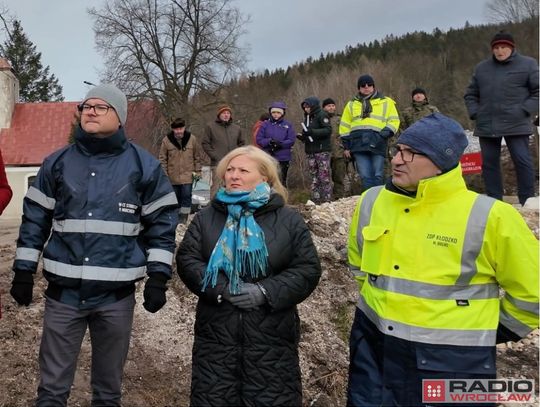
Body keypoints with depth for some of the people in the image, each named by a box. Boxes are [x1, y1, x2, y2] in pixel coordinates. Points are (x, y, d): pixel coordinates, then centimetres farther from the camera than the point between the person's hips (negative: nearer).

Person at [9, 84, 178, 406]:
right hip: (63, 290, 2)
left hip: (117, 293, -1)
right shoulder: (57, 162, 4)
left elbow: (162, 223, 0)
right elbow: (35, 219, 8)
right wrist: (23, 270, 5)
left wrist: (158, 276, -6)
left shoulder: (144, 165, -1)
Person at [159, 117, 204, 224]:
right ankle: (177, 215, 24)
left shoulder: (192, 139, -4)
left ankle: (184, 217, 0)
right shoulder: (166, 140, -5)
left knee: (186, 195, -7)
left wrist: (197, 171, 2)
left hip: (187, 175, -1)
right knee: (176, 197, 10)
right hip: (173, 175, 1)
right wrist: (164, 174, -1)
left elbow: (198, 156, 4)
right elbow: (163, 159, 1)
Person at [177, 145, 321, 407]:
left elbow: (307, 269, -3)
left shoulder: (289, 220, 3)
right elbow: (187, 260, 0)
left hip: (271, 337, -1)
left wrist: (265, 292, -16)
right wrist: (221, 288, -16)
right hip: (216, 334, 2)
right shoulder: (206, 217, 9)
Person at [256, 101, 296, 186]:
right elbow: (259, 139, 1)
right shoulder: (265, 124, 6)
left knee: (282, 181, 7)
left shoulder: (288, 125, 5)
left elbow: (292, 140, -2)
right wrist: (269, 141, -17)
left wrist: (280, 144, -18)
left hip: (283, 158, 0)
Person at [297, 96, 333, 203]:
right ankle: (316, 200, 11)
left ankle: (327, 200, -3)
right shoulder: (307, 117, 17)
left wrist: (312, 132, -22)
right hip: (311, 151, 8)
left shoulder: (322, 115, -6)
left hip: (322, 150, -7)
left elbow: (328, 130, -16)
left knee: (324, 176, -7)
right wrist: (302, 136, 1)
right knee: (314, 176, 7)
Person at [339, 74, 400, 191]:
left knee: (378, 177, -3)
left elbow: (394, 121, 8)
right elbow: (345, 126, 19)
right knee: (365, 177, -2)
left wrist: (384, 134, -9)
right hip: (359, 144, 2)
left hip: (377, 144, -1)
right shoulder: (351, 104, 20)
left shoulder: (386, 102, 14)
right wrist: (347, 145, 11)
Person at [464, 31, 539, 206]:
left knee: (522, 160, -7)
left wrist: (526, 111, -11)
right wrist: (474, 113, 6)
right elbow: (470, 94, 21)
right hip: (486, 125, 4)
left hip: (515, 124, -4)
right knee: (489, 163, 5)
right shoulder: (481, 68, 15)